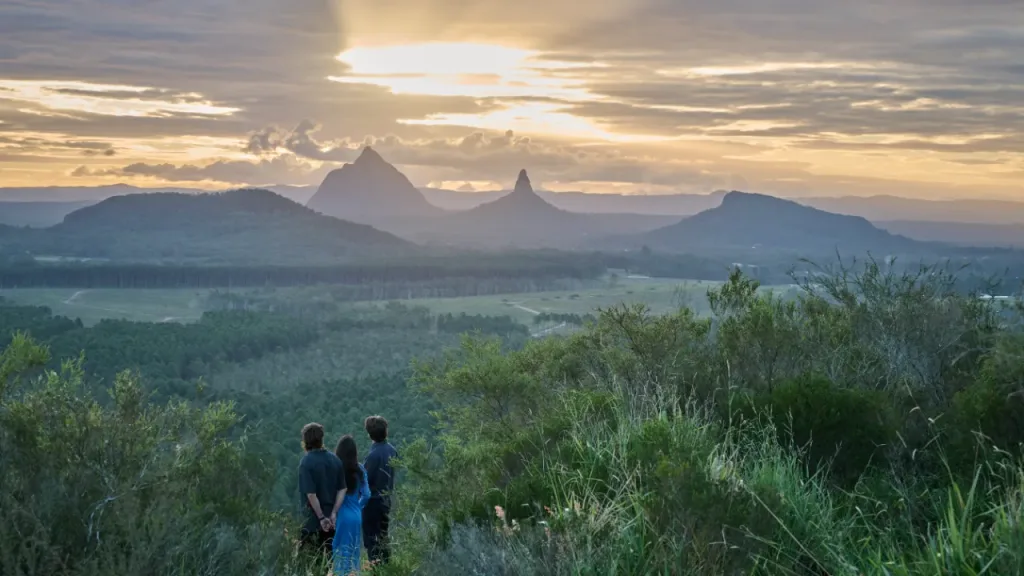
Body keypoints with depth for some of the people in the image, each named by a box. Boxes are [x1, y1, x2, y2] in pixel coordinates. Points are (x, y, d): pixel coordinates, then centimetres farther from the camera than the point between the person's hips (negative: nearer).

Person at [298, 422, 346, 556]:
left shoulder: (306, 463, -14)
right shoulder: (335, 460, 4)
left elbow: (311, 494, -20)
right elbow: (342, 489, 2)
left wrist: (322, 517, -14)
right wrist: (333, 514, 0)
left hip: (312, 520, -5)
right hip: (331, 521, 5)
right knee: (327, 555, 14)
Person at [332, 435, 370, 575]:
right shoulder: (360, 469, -2)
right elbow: (366, 494, 1)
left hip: (340, 516, -3)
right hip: (356, 516, 3)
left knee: (340, 551, 6)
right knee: (354, 551, 15)